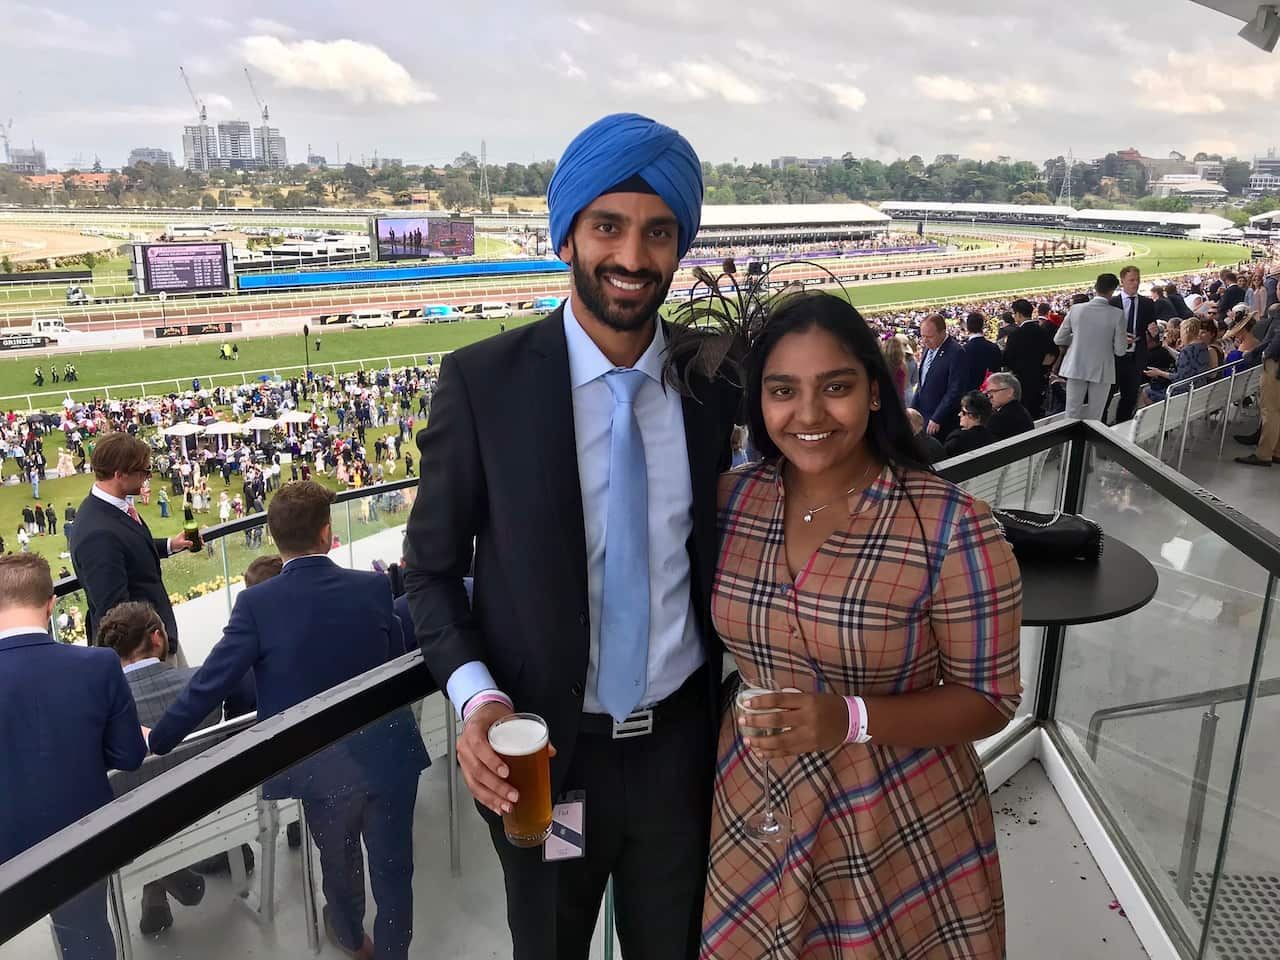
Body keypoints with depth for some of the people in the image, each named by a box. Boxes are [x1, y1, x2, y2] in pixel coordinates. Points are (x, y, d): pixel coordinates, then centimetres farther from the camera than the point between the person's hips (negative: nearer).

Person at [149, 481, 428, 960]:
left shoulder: (257, 604, -16)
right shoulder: (373, 587, -10)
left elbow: (210, 682, -12)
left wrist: (157, 739, 4)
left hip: (323, 767, 1)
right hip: (388, 752, 0)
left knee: (339, 860, 28)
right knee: (392, 867, 17)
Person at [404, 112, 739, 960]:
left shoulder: (714, 380, -6)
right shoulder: (482, 381, -15)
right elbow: (432, 567, -6)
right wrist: (476, 697, -21)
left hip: (683, 743, 2)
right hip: (544, 753, -2)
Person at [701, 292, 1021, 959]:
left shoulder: (954, 528, -19)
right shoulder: (730, 500, -7)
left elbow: (990, 700, -12)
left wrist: (851, 718, -26)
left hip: (901, 831, -3)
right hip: (752, 811, 4)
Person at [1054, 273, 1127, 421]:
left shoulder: (1076, 309, -6)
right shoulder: (1117, 314, -12)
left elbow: (1058, 339, 2)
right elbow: (1120, 350, -9)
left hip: (1076, 368, 2)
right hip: (1102, 371, -1)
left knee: (1072, 414, 7)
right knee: (1094, 418, 9)